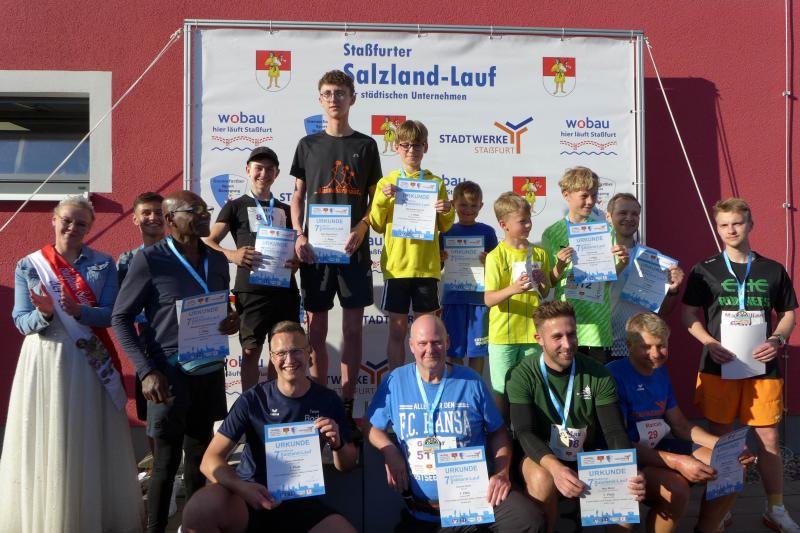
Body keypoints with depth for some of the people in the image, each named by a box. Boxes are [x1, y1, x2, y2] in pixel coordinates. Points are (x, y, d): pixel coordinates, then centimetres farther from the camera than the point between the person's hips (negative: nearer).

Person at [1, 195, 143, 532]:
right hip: (45, 362, 0)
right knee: (46, 443, 3)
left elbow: (111, 315, -4)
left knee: (93, 443, 6)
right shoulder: (28, 266, 2)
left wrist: (79, 311, -22)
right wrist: (45, 314, -22)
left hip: (91, 362, 1)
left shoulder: (103, 264, 3)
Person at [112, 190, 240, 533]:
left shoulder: (218, 260, 8)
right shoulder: (148, 260, -10)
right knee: (167, 459, 2)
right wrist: (146, 371, -15)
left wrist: (233, 321, -5)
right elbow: (121, 318, -7)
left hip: (211, 372, 5)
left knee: (199, 453, 16)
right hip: (170, 373, -5)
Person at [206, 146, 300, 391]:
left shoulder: (285, 210, 20)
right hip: (251, 289, -3)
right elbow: (209, 242, 1)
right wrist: (231, 255, -21)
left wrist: (297, 260, -3)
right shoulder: (236, 206, 9)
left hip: (285, 288, 4)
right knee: (251, 351, -2)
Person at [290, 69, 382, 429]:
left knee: (353, 328, 3)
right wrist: (299, 235, -6)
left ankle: (347, 405, 13)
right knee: (316, 328, 4)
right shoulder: (308, 145, 9)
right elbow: (298, 196, 10)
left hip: (353, 248, 0)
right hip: (315, 248, 1)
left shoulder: (366, 145, 7)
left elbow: (375, 198, 7)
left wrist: (360, 230, -11)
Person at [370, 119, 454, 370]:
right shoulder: (386, 183, 4)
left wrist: (447, 212, -10)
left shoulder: (436, 183, 5)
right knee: (397, 329, 6)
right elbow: (378, 226, 3)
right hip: (396, 265, 0)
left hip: (427, 265, 1)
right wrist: (382, 199, -11)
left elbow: (444, 227, 10)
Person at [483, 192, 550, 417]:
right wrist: (513, 289, -28)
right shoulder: (496, 256, -7)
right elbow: (488, 299, -12)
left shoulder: (539, 253, 7)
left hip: (532, 332, 4)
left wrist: (544, 281, -5)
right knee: (502, 390, 4)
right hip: (503, 335, -4)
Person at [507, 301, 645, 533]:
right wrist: (556, 467, -44)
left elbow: (614, 431, -13)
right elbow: (524, 432, -24)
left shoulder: (598, 374, -7)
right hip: (541, 458, -2)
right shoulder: (523, 375, -15)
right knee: (543, 479, -35)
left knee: (628, 483, -24)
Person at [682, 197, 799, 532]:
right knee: (718, 439, 6)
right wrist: (710, 343, -13)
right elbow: (689, 316, 3)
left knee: (769, 439, 6)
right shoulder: (704, 270, 1)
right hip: (718, 367, -1)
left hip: (763, 367, 1)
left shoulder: (773, 270, 6)